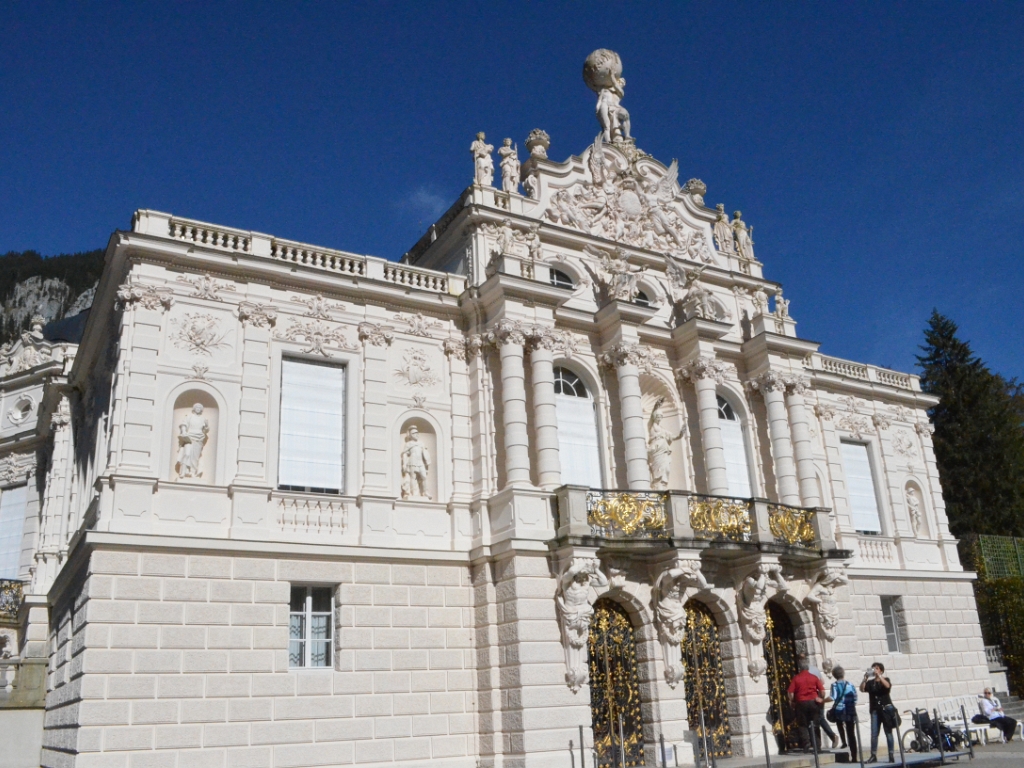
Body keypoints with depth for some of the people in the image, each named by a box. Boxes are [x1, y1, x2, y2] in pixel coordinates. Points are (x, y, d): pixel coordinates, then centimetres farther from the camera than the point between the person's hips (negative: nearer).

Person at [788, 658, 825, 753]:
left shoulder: (795, 678, -4)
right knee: (814, 725, 12)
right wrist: (821, 699, 13)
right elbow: (822, 691, -4)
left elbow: (790, 693, -10)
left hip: (801, 703, -2)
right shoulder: (814, 677, 1)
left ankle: (806, 745, 0)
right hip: (813, 702, 2)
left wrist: (792, 703, 4)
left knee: (803, 725, 8)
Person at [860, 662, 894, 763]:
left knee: (888, 732, 1)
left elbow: (887, 686, -18)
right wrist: (865, 678, -16)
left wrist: (879, 676, -20)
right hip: (875, 710, 2)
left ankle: (891, 756, 5)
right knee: (874, 734, -1)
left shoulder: (885, 679, 4)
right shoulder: (870, 682, 9)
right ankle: (873, 756, 1)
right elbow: (862, 689, -6)